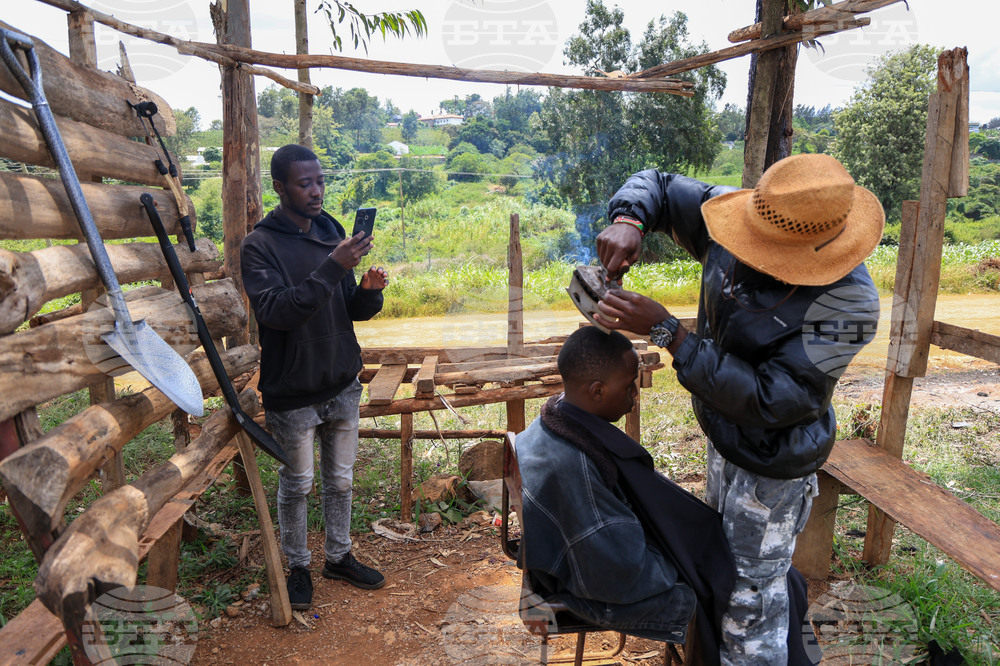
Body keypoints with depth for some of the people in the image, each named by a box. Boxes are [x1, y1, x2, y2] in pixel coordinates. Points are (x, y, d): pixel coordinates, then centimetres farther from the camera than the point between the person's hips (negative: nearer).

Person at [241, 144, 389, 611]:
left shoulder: (333, 232, 5)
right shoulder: (260, 245, -12)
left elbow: (353, 311, 8)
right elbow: (276, 311, -27)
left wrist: (369, 290, -15)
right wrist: (332, 268, -34)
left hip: (342, 384, 5)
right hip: (292, 391, -5)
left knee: (340, 479, 17)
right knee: (296, 484, 11)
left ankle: (339, 557, 36)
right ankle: (297, 566, 33)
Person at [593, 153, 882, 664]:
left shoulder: (847, 303, -34)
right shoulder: (752, 221, -17)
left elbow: (765, 402, -36)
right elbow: (657, 185, -5)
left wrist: (666, 331, -38)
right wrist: (627, 221, -29)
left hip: (772, 459, -8)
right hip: (722, 431, 8)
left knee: (751, 590, 10)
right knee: (724, 551, 30)